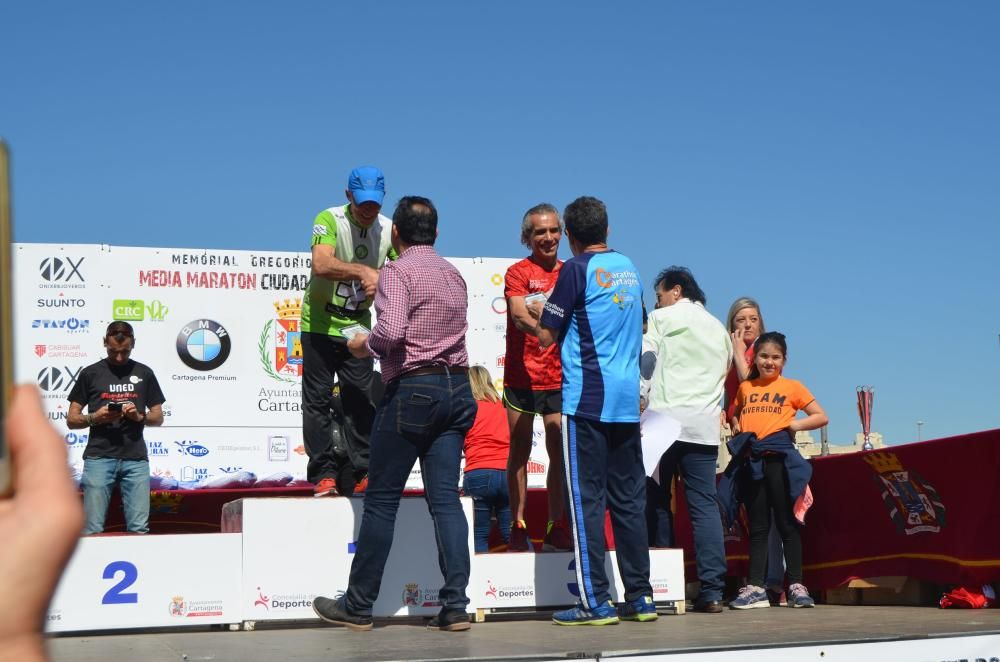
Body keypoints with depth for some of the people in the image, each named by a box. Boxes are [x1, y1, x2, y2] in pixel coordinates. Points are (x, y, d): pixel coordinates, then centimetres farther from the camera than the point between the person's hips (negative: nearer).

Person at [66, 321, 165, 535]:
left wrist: (139, 416, -7)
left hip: (136, 459, 1)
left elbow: (158, 417, 14)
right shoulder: (90, 373, 9)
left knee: (139, 529, -4)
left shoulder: (144, 373, 13)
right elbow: (71, 420, 8)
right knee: (93, 529, -7)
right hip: (99, 457, -1)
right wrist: (94, 418, -12)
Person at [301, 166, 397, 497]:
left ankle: (360, 474, 10)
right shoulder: (329, 220, -16)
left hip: (358, 326, 4)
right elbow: (321, 265, -33)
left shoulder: (389, 230, -2)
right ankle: (323, 474, 6)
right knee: (318, 401, 0)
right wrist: (363, 271, -41)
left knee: (361, 402, 4)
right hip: (320, 324, -3)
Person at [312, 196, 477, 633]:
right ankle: (455, 606, -2)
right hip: (456, 388, 7)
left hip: (412, 389, -7)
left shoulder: (397, 272, -7)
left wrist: (364, 345, -2)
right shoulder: (453, 274, 16)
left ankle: (358, 606, 9)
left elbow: (391, 331, -21)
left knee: (381, 500, 1)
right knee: (445, 499, 4)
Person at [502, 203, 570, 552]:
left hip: (559, 376, 4)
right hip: (522, 375, -4)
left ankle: (556, 528, 13)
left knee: (560, 452, 5)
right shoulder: (518, 272, -2)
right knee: (520, 450, 3)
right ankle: (518, 526, 8)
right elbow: (519, 314, -18)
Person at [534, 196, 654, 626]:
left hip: (587, 398, -6)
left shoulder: (577, 269, -6)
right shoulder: (629, 268, 14)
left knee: (587, 499, -4)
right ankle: (640, 597, 11)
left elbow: (546, 338, -6)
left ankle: (596, 602, -5)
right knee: (628, 498, 9)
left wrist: (541, 312, 16)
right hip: (628, 400, 6)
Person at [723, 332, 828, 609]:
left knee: (786, 522, -1)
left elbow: (821, 417, 7)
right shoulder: (745, 387, 16)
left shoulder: (792, 387, 7)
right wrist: (737, 427, 11)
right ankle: (756, 587, 6)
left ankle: (796, 586, 3)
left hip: (777, 457, -3)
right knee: (757, 526, 6)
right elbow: (735, 413, 32)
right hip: (749, 460, 4)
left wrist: (793, 424, -6)